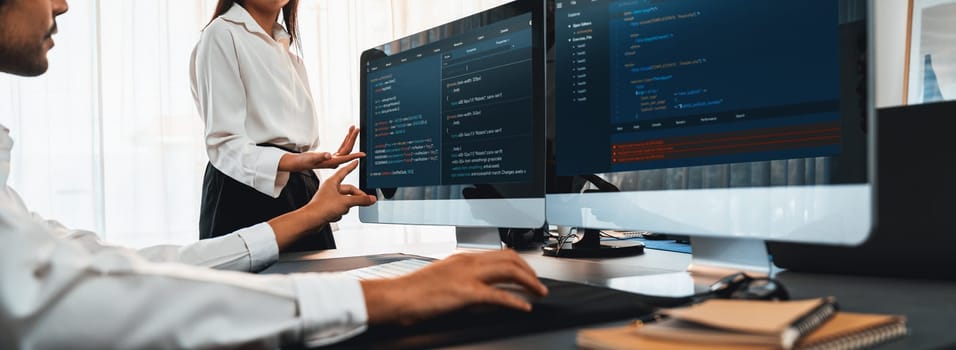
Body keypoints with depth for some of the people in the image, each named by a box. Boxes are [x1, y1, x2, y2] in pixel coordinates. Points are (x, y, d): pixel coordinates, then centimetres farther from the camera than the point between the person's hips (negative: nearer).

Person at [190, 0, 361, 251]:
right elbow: (224, 144, -13)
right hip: (248, 193, -7)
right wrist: (291, 162, -29)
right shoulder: (222, 35, -3)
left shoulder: (285, 45, 20)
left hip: (302, 191, 7)